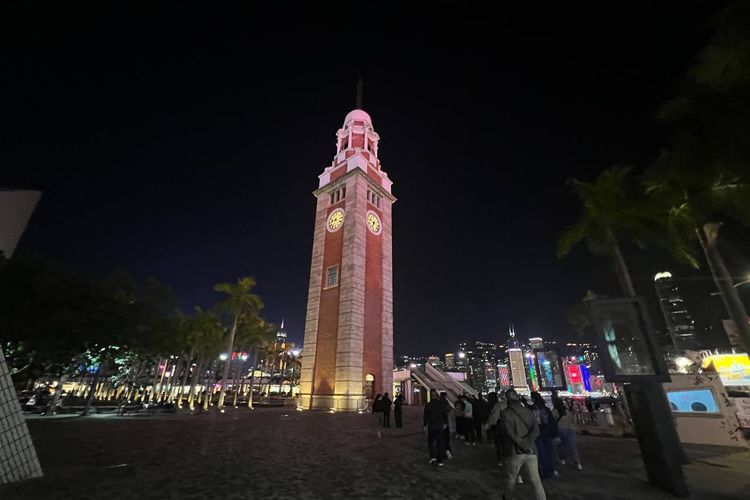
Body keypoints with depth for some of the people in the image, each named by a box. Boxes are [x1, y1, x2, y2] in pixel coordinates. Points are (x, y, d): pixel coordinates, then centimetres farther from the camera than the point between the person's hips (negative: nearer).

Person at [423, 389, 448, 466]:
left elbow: (425, 416, -8)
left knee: (430, 441, 16)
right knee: (439, 442, 11)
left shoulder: (428, 405, -12)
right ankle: (439, 460, 14)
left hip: (431, 426, -2)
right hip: (440, 426, 2)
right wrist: (445, 423, 15)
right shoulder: (442, 404, -5)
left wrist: (425, 425, 2)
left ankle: (433, 457, 4)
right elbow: (445, 415, 2)